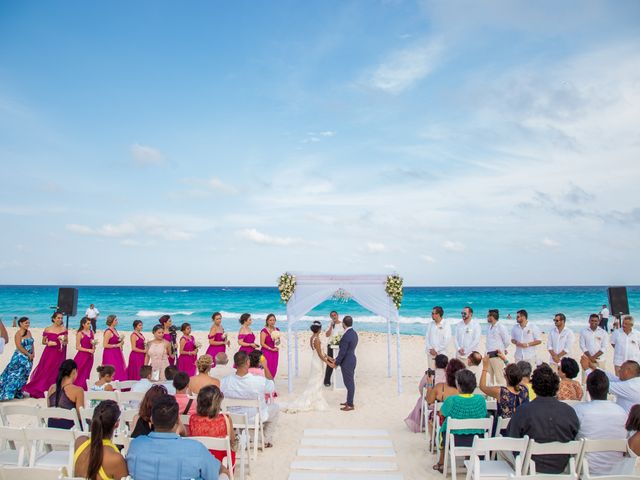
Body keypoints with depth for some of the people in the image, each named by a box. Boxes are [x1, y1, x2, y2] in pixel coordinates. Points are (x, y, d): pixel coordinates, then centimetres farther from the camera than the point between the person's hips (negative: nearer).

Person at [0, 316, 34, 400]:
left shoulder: (29, 332, 8)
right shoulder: (18, 334, -13)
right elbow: (19, 346, -18)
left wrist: (32, 354, 2)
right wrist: (28, 354, -13)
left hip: (28, 358, 7)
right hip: (20, 357, -7)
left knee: (23, 376, 11)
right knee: (15, 375, -2)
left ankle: (18, 393, 19)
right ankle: (8, 392, 7)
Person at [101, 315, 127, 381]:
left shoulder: (115, 330, 12)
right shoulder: (108, 331, -13)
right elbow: (105, 345, -19)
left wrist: (120, 343, 5)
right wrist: (116, 345, -15)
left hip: (116, 354, 9)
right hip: (110, 355, -9)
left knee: (119, 373, 5)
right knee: (112, 374, -8)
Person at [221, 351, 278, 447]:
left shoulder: (224, 381, -25)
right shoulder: (259, 381, -32)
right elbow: (272, 387, -11)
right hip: (255, 419, -3)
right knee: (275, 407, 26)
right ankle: (267, 440, 30)